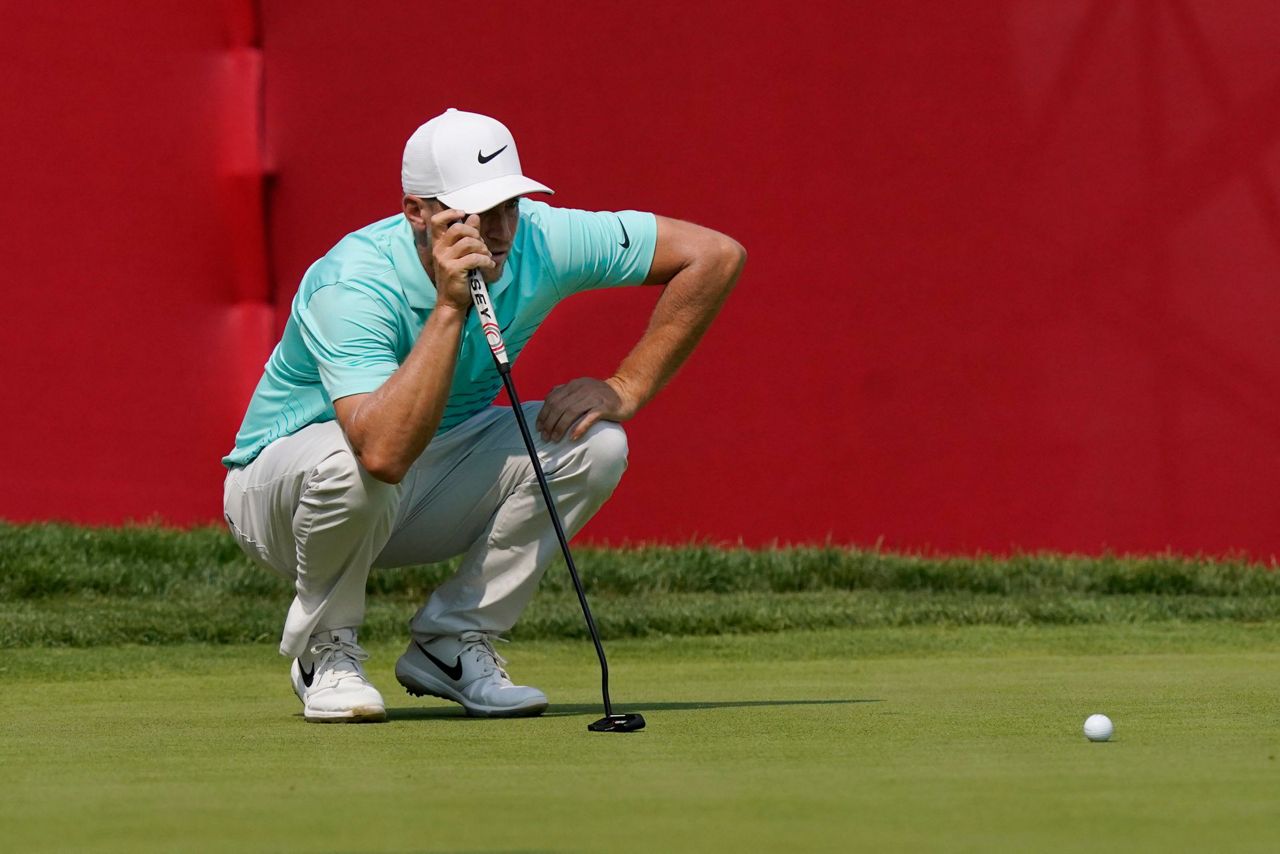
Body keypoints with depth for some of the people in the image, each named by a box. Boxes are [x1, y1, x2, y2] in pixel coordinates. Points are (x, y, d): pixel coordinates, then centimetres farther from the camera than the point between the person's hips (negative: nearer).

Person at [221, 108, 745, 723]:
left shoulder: (540, 242, -18)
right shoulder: (354, 285, -33)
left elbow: (716, 255, -11)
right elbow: (384, 452, -48)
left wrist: (626, 389, -16)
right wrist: (449, 307, -45)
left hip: (426, 499, 5)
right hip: (283, 482, -5)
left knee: (594, 442, -17)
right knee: (350, 461, -40)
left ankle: (451, 644, -4)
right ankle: (325, 652, -10)